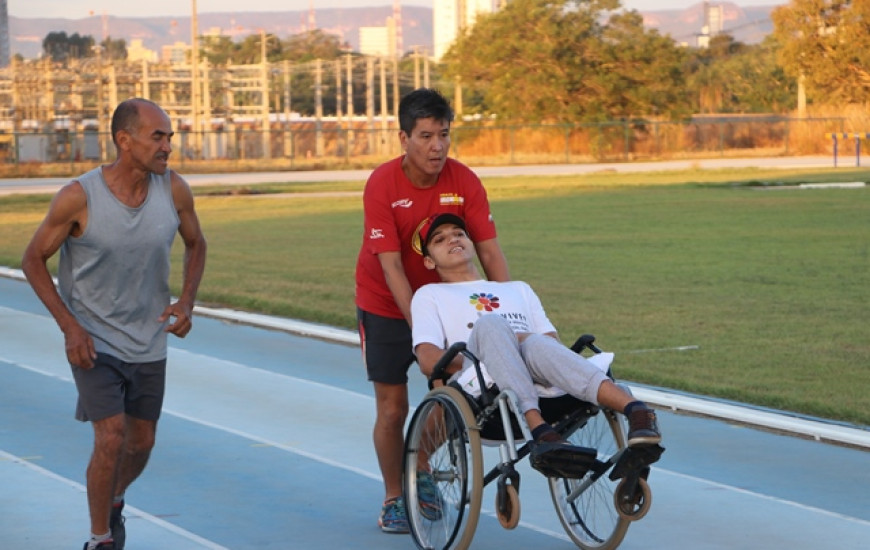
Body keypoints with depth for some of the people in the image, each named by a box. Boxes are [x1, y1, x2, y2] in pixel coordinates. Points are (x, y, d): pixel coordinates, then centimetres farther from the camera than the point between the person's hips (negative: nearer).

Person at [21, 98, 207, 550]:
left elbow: (195, 244, 8)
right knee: (111, 438, -15)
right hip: (92, 340, -4)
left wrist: (187, 301, -9)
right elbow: (33, 259, -9)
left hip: (148, 342, 4)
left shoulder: (174, 189, -11)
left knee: (141, 443, 13)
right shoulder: (78, 197, -21)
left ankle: (113, 503, 45)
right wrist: (69, 326, -17)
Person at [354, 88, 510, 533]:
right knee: (392, 408, 1)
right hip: (387, 307, -3)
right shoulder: (382, 184, -23)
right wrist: (419, 326, -32)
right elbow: (390, 266, -25)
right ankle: (394, 499, 17)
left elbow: (489, 250, -16)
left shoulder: (464, 181, -16)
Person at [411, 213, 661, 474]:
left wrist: (528, 349, -1)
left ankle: (635, 409, -58)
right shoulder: (429, 295, 25)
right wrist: (479, 360, -9)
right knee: (489, 323, -32)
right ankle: (540, 431, -52)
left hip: (537, 385, 2)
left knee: (536, 345, -34)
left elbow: (555, 345, 22)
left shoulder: (519, 289, 36)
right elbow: (428, 360, 6)